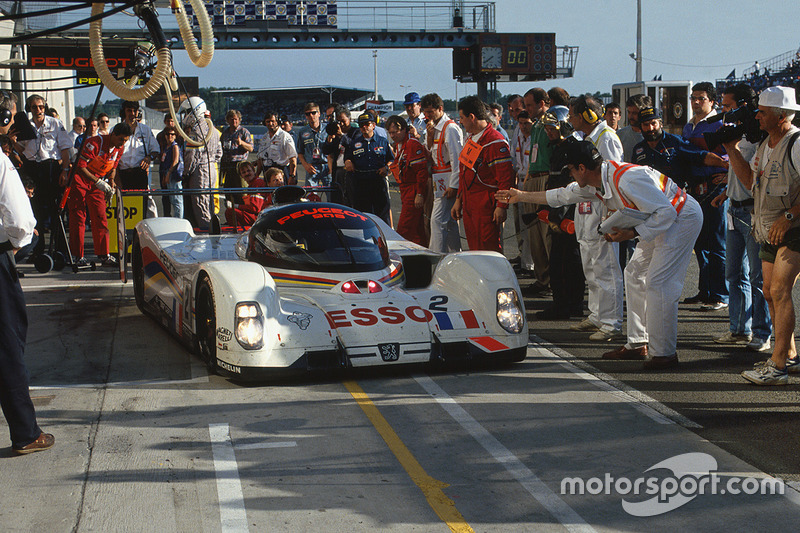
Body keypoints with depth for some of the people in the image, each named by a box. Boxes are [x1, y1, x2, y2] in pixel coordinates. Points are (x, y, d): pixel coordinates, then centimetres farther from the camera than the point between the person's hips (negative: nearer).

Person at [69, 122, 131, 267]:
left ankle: (104, 255, 2)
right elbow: (80, 166, -26)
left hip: (97, 182, 6)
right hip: (79, 179, -6)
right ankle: (78, 256, 0)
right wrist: (98, 182, -29)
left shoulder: (119, 149, -2)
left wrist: (111, 184, -3)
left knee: (100, 218, -1)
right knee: (78, 217, -5)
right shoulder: (95, 143, -25)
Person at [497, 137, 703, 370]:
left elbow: (666, 211, -28)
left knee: (657, 283, -14)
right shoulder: (597, 181, 0)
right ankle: (637, 344, 19)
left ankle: (664, 353, -8)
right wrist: (522, 196, 19)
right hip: (662, 220, 10)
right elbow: (564, 195, 15)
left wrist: (632, 233, -26)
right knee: (635, 273, 13)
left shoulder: (627, 180, -30)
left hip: (683, 218, -10)